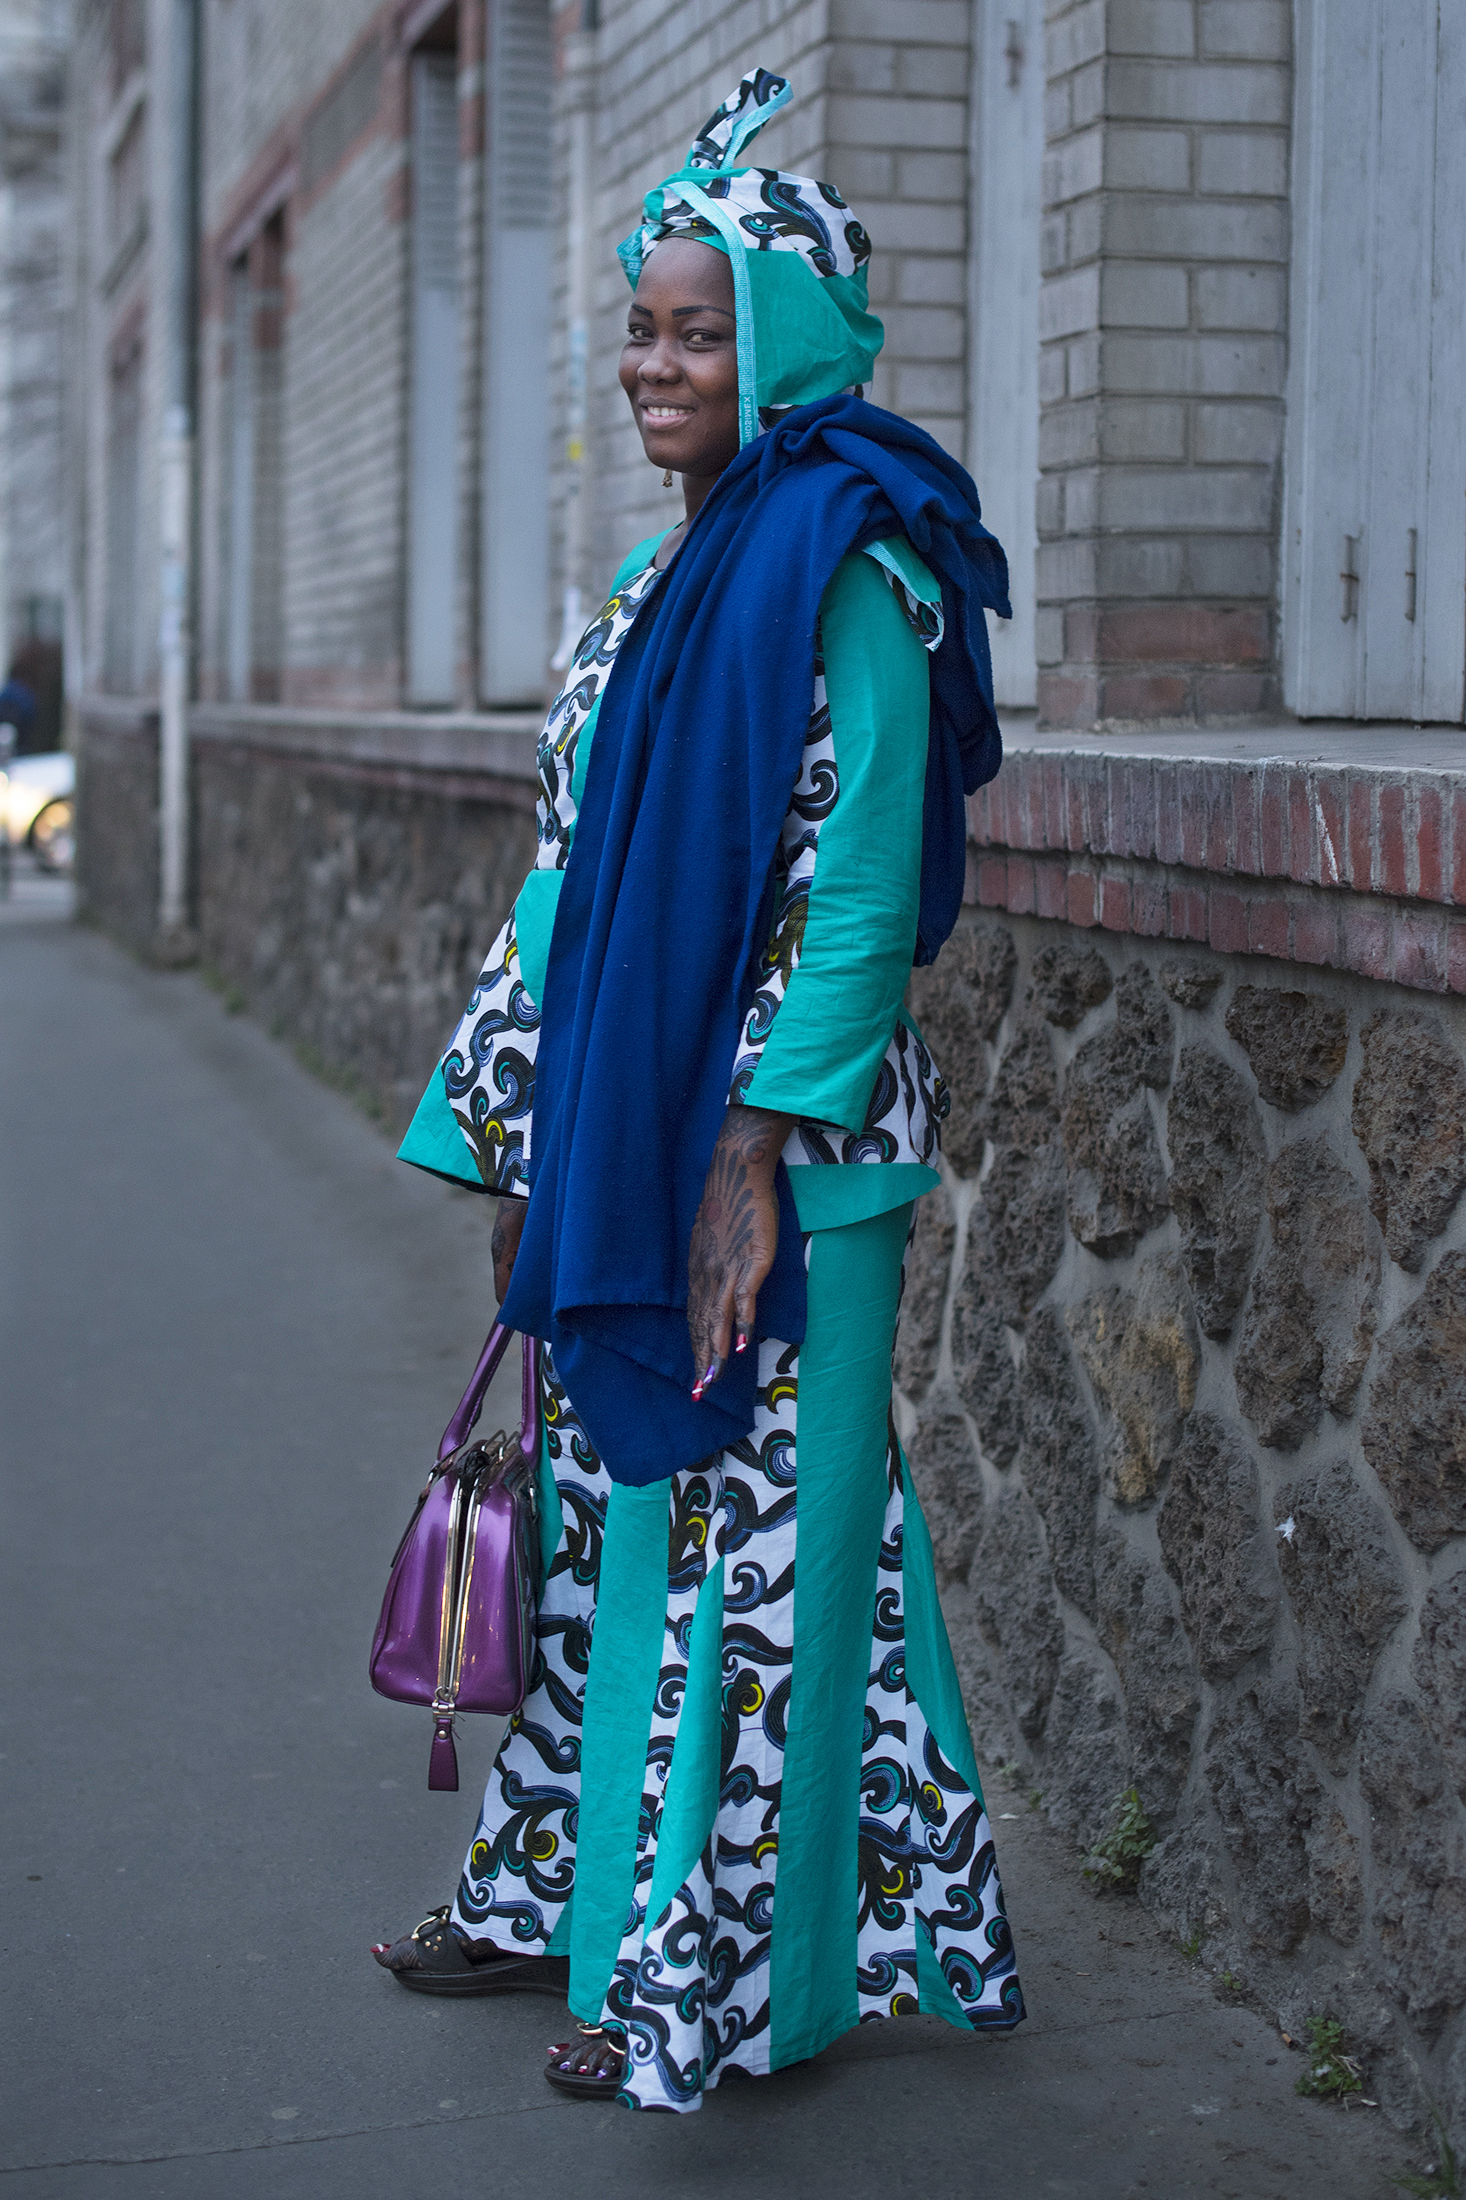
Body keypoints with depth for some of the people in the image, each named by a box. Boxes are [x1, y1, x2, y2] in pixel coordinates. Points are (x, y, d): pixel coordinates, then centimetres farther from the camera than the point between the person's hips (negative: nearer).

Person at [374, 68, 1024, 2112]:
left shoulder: (843, 565, -12)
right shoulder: (672, 575, 14)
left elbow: (861, 893, -17)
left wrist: (760, 1155, -21)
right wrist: (519, 1146, 15)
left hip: (768, 1151, -9)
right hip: (619, 1140, 9)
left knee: (752, 1534, 0)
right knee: (619, 1512, 16)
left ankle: (726, 1971, 13)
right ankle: (578, 1890, 30)